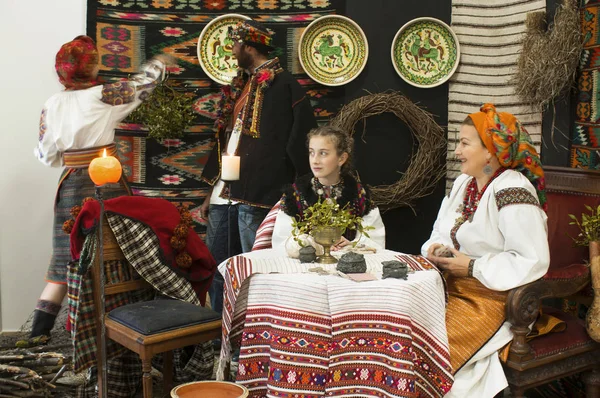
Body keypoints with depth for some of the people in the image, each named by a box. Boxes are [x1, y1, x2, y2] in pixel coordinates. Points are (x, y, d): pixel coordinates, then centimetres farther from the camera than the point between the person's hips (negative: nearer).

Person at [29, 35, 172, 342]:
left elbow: (48, 156, 4)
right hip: (106, 185, -4)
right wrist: (159, 63, 25)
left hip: (71, 185, 4)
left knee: (66, 258, 11)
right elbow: (142, 84, 5)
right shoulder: (102, 96, -9)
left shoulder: (52, 105, 1)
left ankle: (39, 331, 12)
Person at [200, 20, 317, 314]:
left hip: (255, 196, -9)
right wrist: (212, 190, 19)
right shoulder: (241, 85, 18)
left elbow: (300, 140, -12)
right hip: (225, 192, 9)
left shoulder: (282, 85, -8)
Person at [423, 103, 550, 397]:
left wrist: (473, 267, -19)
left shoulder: (512, 192, -18)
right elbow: (442, 235, 18)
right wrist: (435, 249, -6)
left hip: (495, 298, -8)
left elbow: (534, 262, -22)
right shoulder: (463, 183, 9)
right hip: (455, 288, 8)